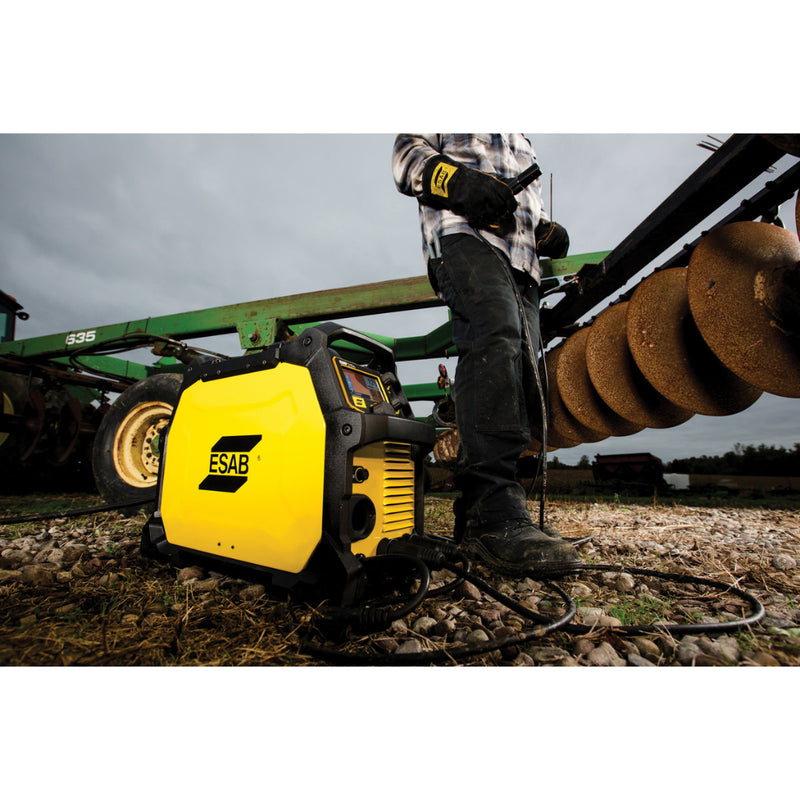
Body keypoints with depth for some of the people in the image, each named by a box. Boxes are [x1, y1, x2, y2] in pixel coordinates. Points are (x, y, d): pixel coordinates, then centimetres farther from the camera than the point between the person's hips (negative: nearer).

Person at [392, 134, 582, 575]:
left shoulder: (522, 143, 44)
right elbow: (406, 151, 12)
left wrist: (547, 231, 15)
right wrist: (460, 182, -10)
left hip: (520, 262, 7)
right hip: (464, 236, -7)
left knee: (520, 386, -8)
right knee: (495, 341, -33)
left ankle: (477, 520, -6)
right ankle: (492, 513, -40)